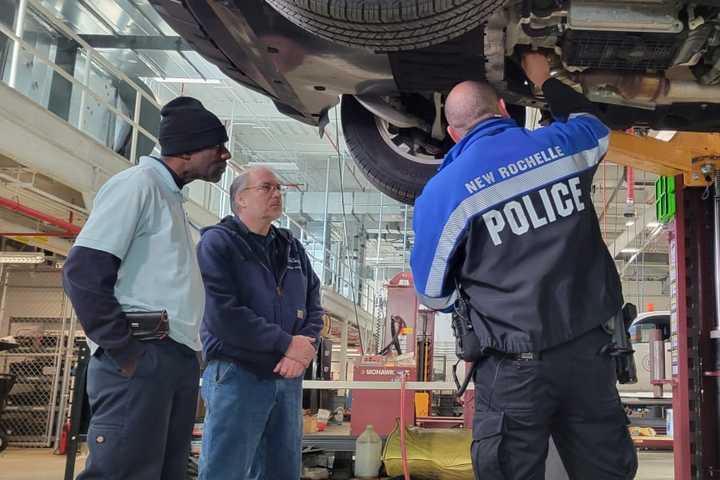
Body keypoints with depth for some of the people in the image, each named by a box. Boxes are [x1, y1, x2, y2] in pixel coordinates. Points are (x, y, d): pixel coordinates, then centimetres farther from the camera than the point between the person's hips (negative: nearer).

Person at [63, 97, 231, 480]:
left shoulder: (172, 197, 21)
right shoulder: (138, 184, -6)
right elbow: (83, 272, -15)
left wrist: (188, 352, 12)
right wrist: (124, 351, -16)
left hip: (179, 359, 9)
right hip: (141, 358, -9)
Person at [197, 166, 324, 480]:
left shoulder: (292, 248, 16)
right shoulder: (217, 242, -4)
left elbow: (313, 306, 13)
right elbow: (222, 314, -16)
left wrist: (305, 347, -9)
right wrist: (286, 344, -14)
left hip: (288, 377, 7)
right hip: (236, 374, -6)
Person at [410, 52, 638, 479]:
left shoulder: (443, 192, -8)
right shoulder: (562, 146, 0)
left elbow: (435, 293, 1)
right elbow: (592, 122, 27)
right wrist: (544, 80, 40)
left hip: (515, 367, -3)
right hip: (590, 351, 4)